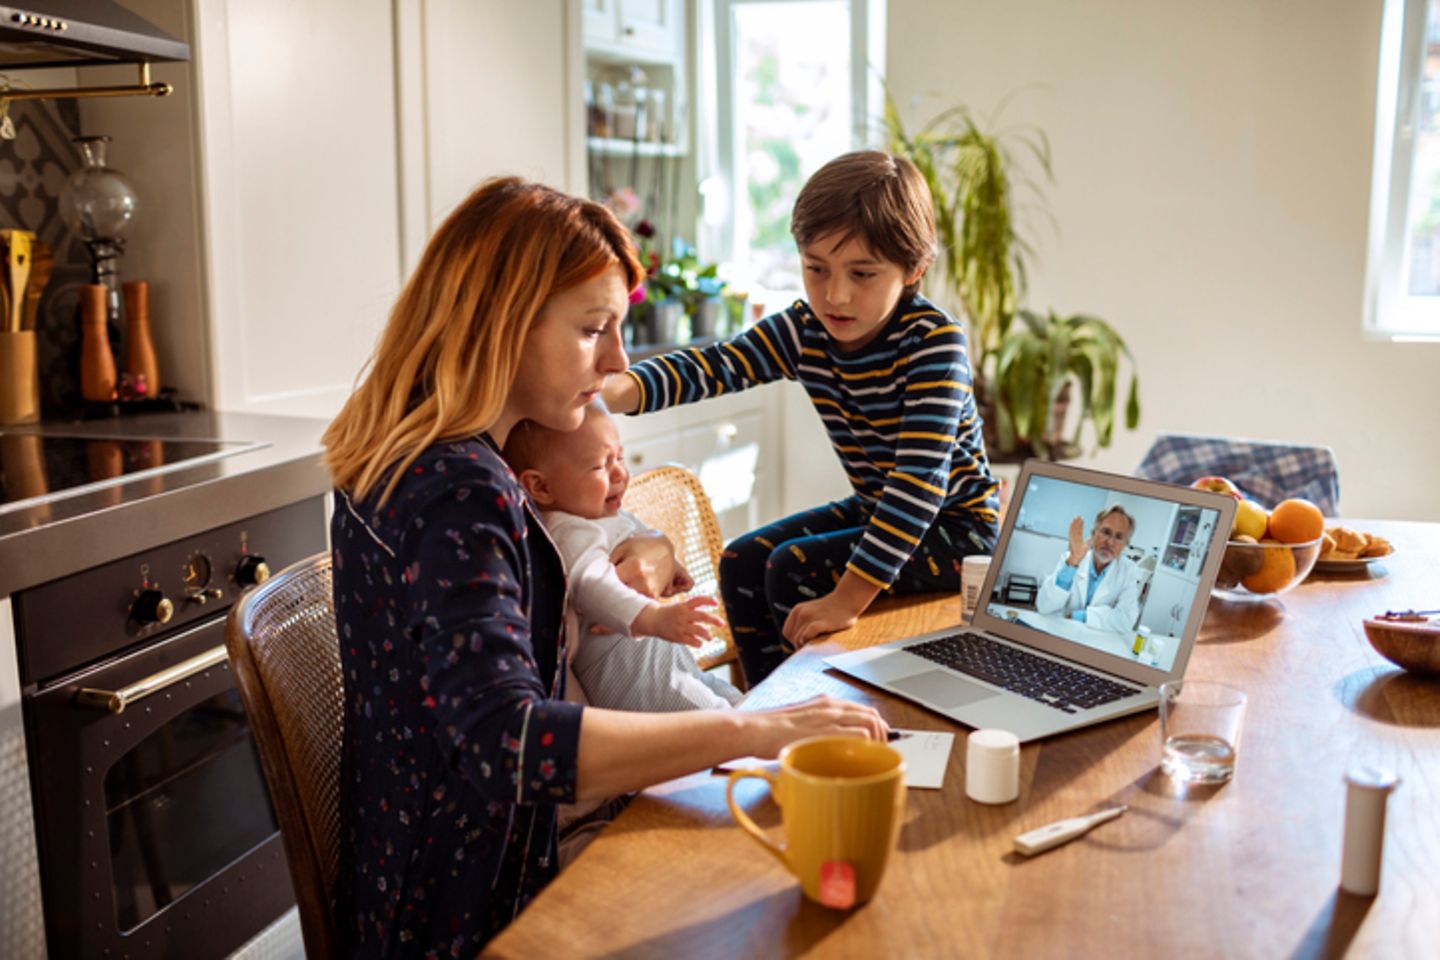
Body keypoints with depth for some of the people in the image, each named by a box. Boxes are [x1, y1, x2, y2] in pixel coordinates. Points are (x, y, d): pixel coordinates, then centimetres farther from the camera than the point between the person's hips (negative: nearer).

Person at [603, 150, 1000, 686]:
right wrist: (620, 391, -43)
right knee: (743, 564, 2)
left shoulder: (933, 340, -26)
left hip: (955, 526, -7)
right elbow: (716, 366, -21)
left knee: (794, 570, -20)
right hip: (875, 510, 8)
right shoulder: (804, 331, -7)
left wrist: (849, 597, -40)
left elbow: (920, 477, -34)